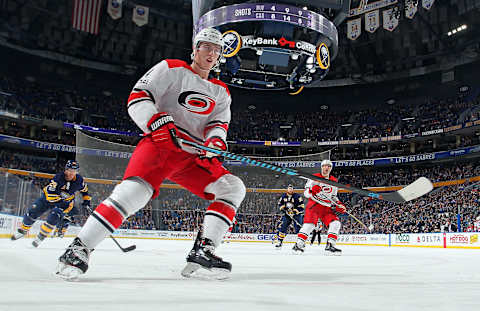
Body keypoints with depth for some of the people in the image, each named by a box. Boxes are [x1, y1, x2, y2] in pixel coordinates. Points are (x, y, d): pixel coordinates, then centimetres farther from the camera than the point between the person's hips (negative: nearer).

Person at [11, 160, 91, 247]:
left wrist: (87, 200, 3)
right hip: (48, 197, -1)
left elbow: (84, 189, 7)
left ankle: (41, 236, -7)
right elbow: (50, 195, -34)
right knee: (32, 212, -2)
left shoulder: (79, 180, -16)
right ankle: (23, 230, 25)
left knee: (53, 217, -24)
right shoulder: (59, 177, -29)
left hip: (65, 202, 1)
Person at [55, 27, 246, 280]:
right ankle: (80, 247, -18)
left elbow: (220, 124, 8)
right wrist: (158, 122, -23)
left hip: (193, 156, 6)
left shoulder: (221, 92, 20)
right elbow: (137, 98, -4)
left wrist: (214, 144, -16)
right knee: (136, 189, -30)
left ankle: (203, 249, -12)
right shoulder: (171, 68, 6)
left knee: (233, 188, -10)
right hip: (159, 144, -5)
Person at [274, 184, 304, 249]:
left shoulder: (297, 196, -12)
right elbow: (280, 203, 16)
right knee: (283, 227, -1)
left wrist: (294, 212, -25)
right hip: (287, 214, 4)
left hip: (296, 214, -4)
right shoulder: (283, 196, 3)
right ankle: (279, 241, 7)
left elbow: (301, 207, -15)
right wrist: (283, 208, -4)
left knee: (298, 228, -12)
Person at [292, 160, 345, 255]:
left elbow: (333, 197, 22)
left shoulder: (334, 181, 14)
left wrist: (340, 205, 5)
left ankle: (330, 246, -7)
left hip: (327, 207, 5)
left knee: (335, 223, -13)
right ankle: (299, 244, -11)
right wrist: (313, 189, -26)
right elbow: (306, 192, -4)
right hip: (314, 204, -5)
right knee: (309, 223, -22)